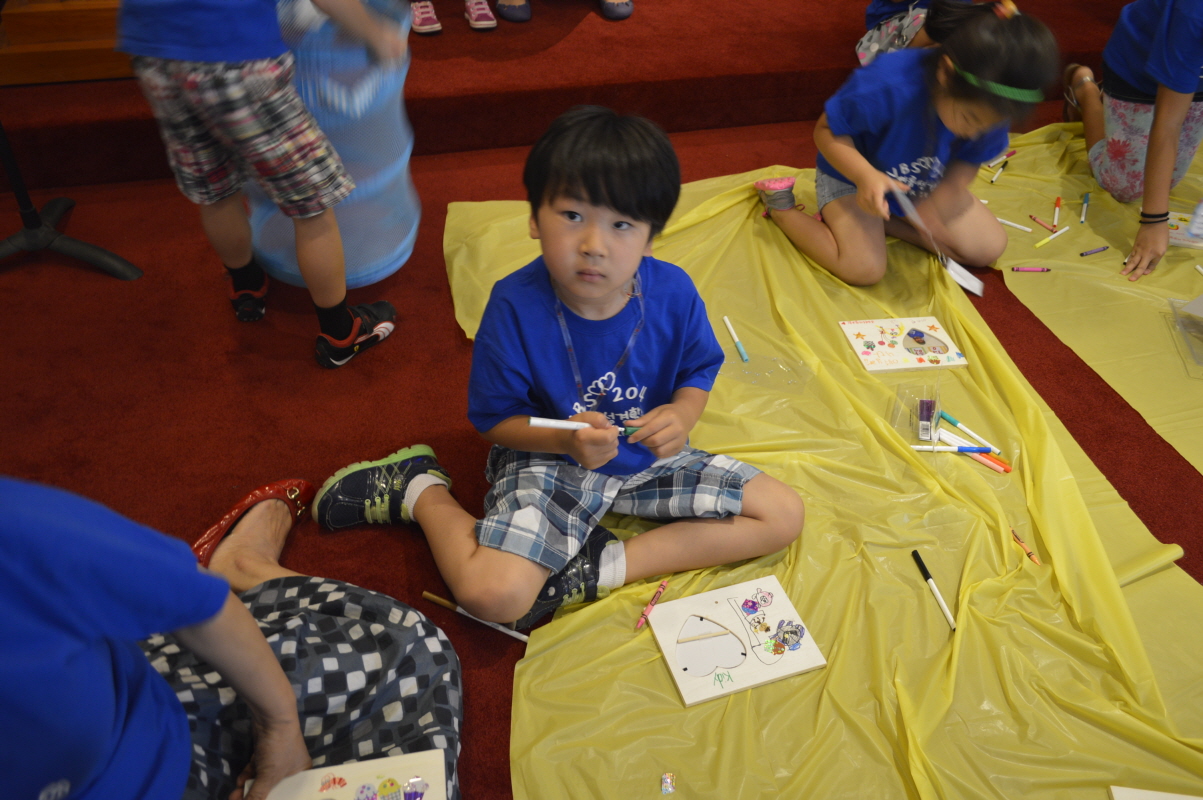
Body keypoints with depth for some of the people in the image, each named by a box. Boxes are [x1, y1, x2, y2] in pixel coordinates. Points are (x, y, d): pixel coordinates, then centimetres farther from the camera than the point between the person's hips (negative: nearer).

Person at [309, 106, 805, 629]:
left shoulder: (673, 292, -14)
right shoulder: (515, 306, -20)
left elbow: (699, 370, 4)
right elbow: (495, 418, -11)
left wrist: (682, 415, -19)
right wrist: (565, 439, -30)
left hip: (649, 457, 5)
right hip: (549, 459, -4)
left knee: (784, 515, -6)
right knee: (492, 593, -26)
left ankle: (601, 567, -10)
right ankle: (419, 489, 7)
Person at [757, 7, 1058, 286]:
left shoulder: (988, 106, -22)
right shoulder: (884, 87, -40)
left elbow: (968, 163, -7)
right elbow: (826, 130, -26)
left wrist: (932, 207, -26)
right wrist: (865, 175, -42)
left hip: (924, 189, 6)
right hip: (852, 175, -5)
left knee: (989, 247, -4)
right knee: (864, 268, -26)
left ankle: (884, 221, 5)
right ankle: (781, 207, -4)